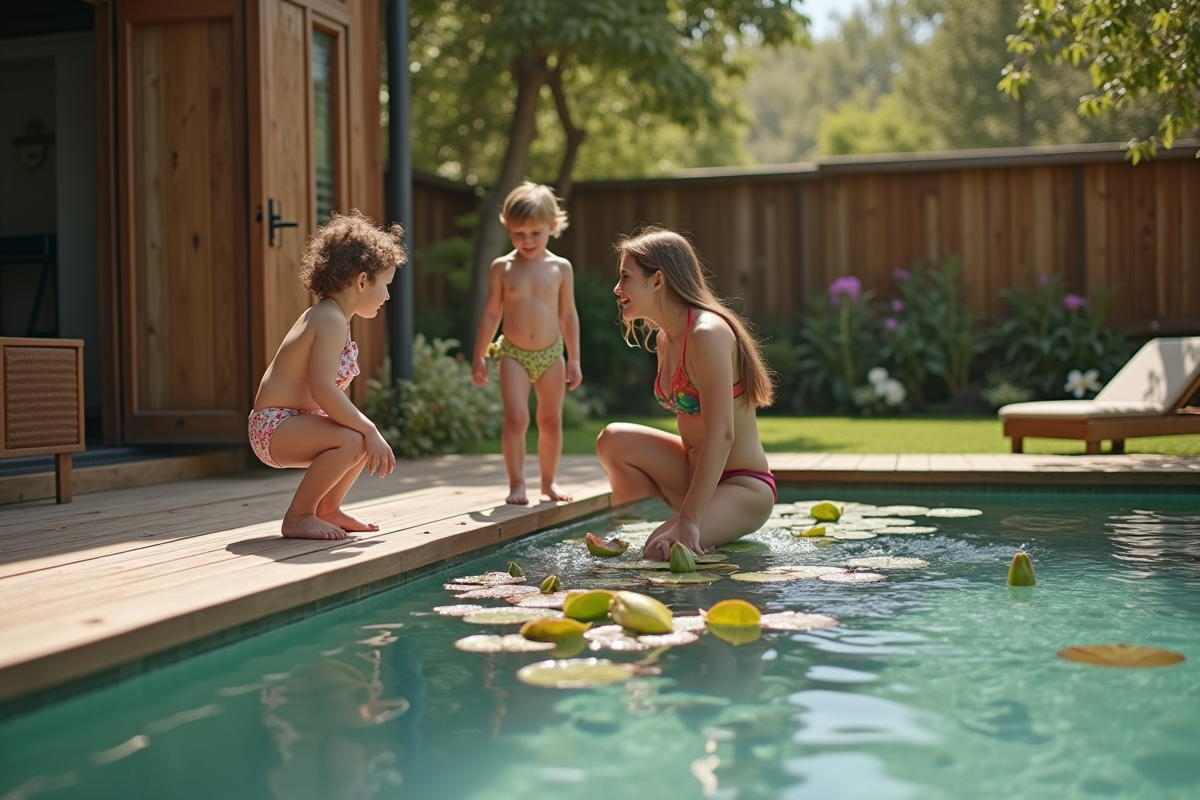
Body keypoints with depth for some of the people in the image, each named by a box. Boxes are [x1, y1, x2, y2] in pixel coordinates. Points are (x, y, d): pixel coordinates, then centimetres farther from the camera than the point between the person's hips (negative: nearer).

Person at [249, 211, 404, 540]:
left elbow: (328, 392, 16)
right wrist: (369, 430, -23)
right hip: (275, 425, -11)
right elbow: (322, 390, -29)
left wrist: (368, 430, 10)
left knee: (366, 438, 17)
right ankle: (298, 516, -16)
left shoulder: (324, 316, 15)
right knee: (353, 441, -30)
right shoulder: (332, 321, -19)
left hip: (294, 420, 11)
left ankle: (327, 509, 28)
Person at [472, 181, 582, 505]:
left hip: (551, 354, 2)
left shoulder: (560, 268, -1)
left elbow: (568, 314, 5)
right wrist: (479, 355, -1)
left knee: (551, 420, 10)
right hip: (513, 354, -2)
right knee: (515, 418, -12)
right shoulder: (502, 268, -3)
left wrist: (574, 358, 3)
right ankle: (516, 484, -3)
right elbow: (491, 313, 1)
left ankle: (549, 481, 23)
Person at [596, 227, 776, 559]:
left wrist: (688, 521, -31)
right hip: (697, 470, 8)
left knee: (663, 549, -28)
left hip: (743, 488, -8)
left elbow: (721, 436, -28)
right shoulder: (665, 338, 6)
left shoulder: (707, 334, -22)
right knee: (613, 439, -12)